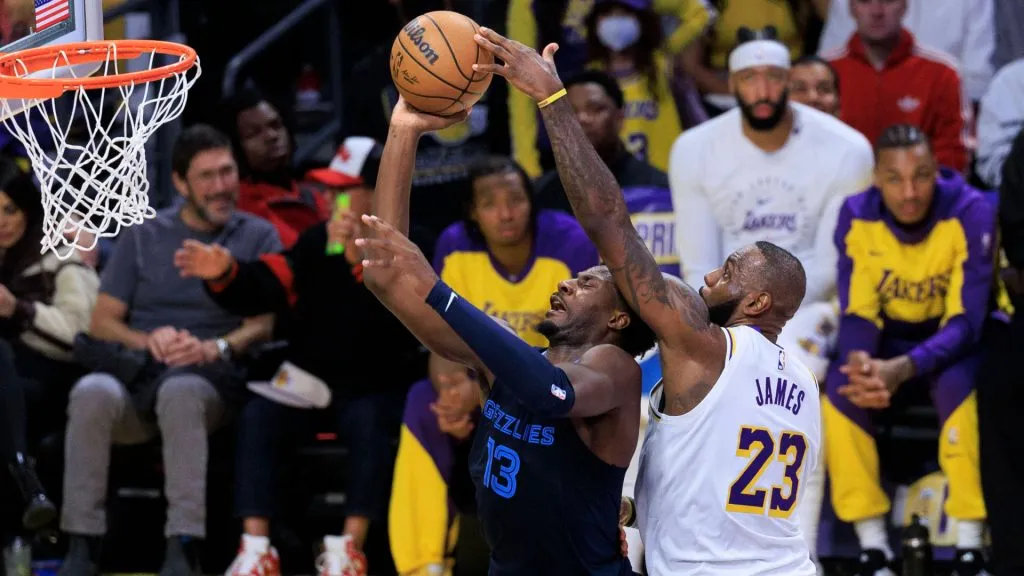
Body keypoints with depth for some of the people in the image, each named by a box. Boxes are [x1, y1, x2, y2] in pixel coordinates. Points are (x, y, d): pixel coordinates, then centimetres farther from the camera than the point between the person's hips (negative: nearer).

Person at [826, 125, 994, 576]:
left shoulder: (972, 214, -24)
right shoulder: (857, 216, -15)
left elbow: (965, 321, -26)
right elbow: (858, 313, -11)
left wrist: (902, 369, -44)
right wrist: (859, 361, -36)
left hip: (952, 341, -3)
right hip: (889, 338, 3)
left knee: (958, 385, -36)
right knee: (839, 388, -27)